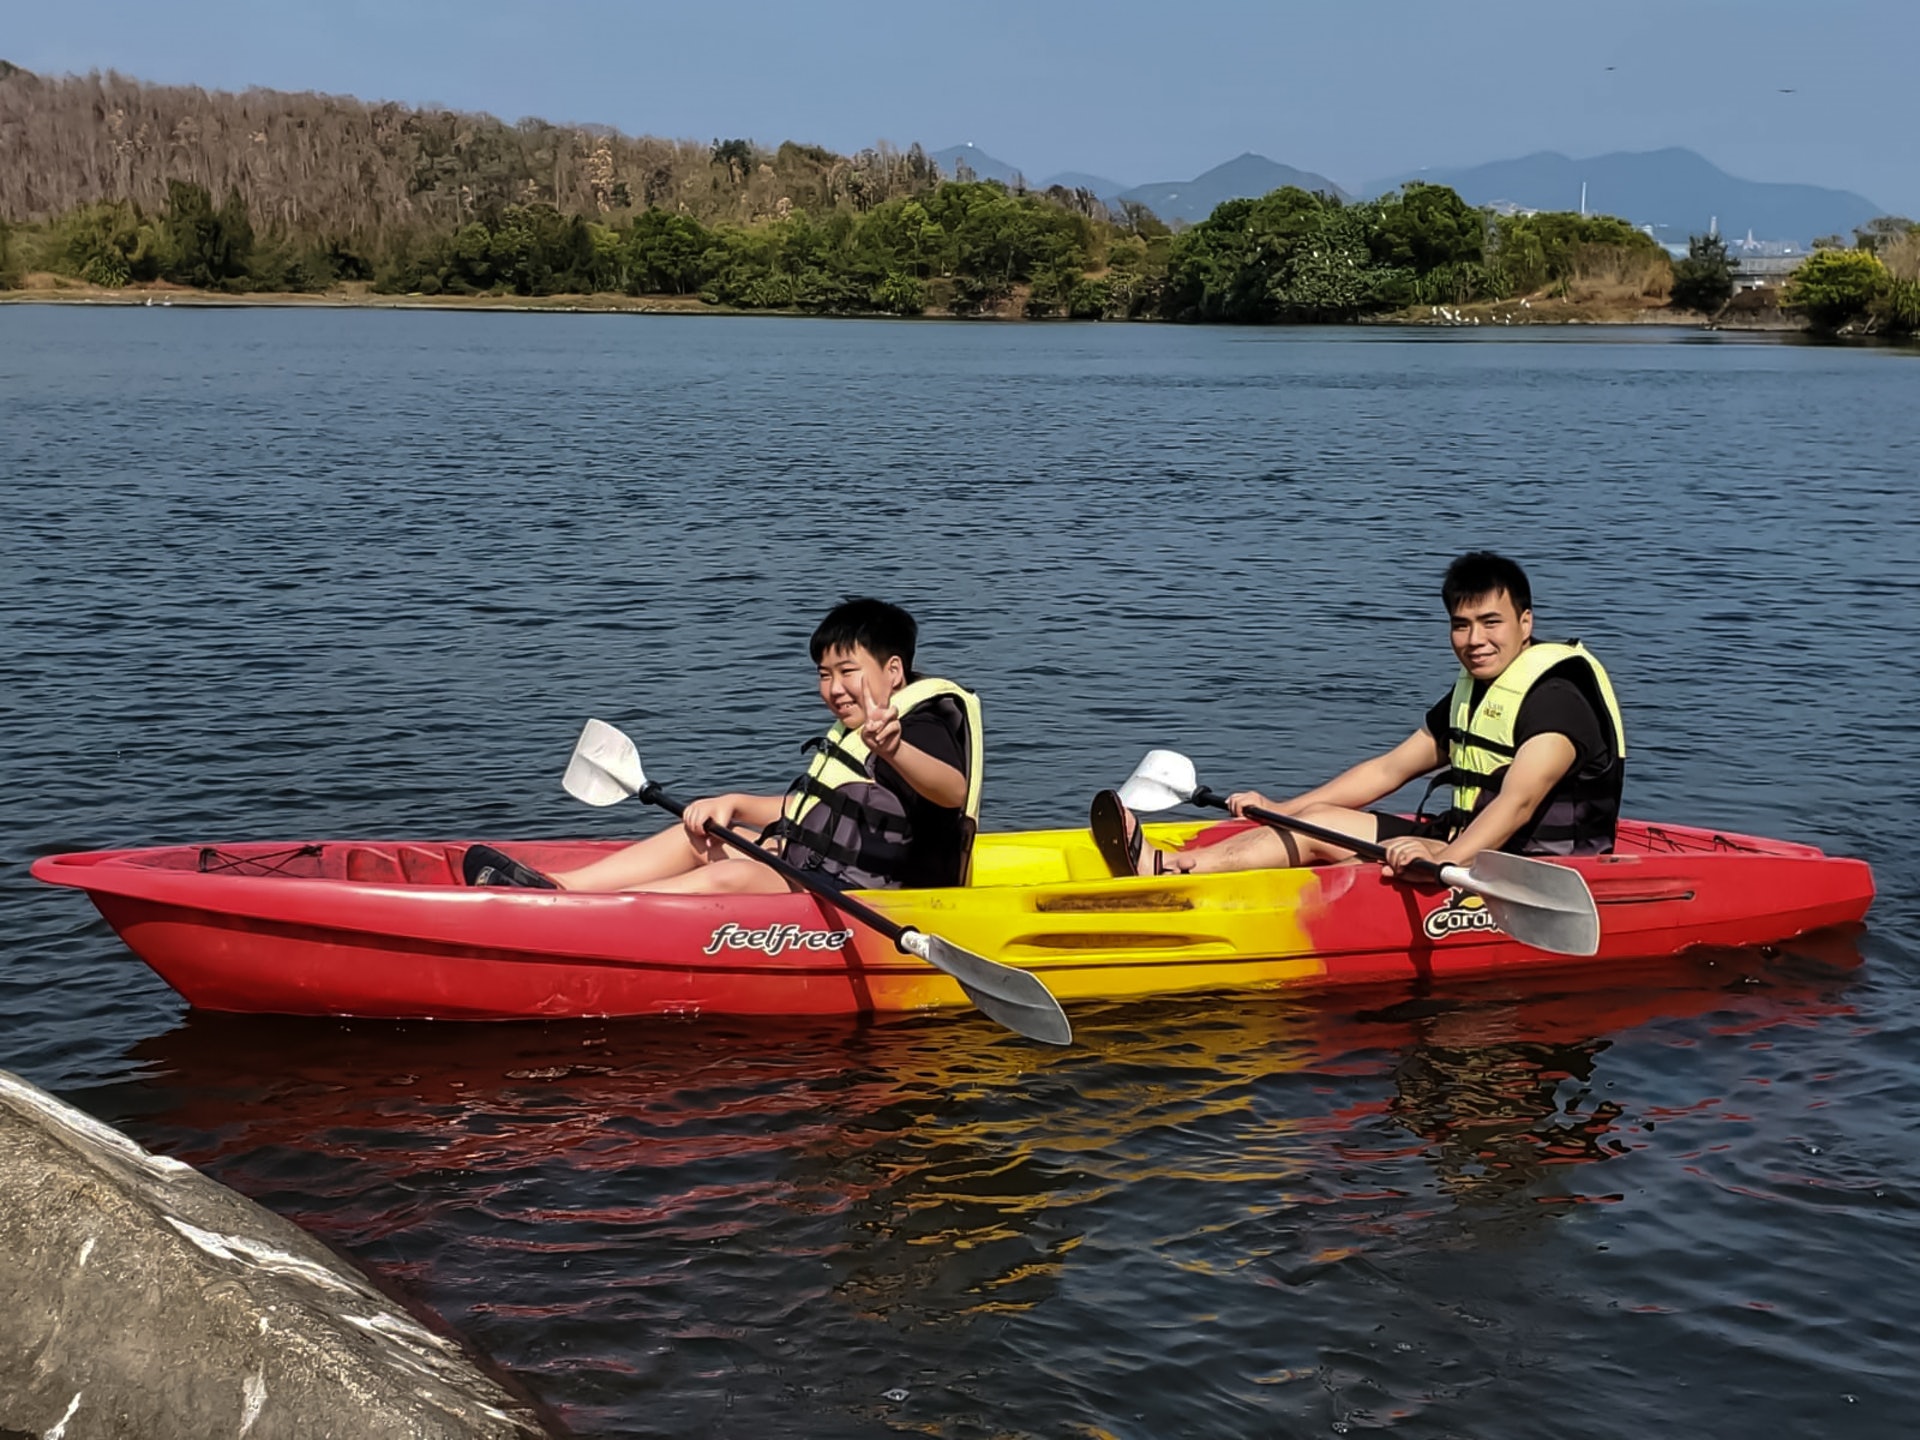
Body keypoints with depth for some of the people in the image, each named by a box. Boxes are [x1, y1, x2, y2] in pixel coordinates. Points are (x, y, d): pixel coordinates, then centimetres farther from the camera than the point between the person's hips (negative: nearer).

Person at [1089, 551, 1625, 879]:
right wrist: (1278, 809, 13)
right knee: (1317, 819, -4)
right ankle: (1163, 865, -18)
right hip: (1468, 844, 10)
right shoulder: (1469, 694, 16)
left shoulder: (1557, 699, -14)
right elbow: (1390, 768, 19)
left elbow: (1517, 804, -30)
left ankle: (1164, 871, -31)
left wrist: (1444, 861, -46)